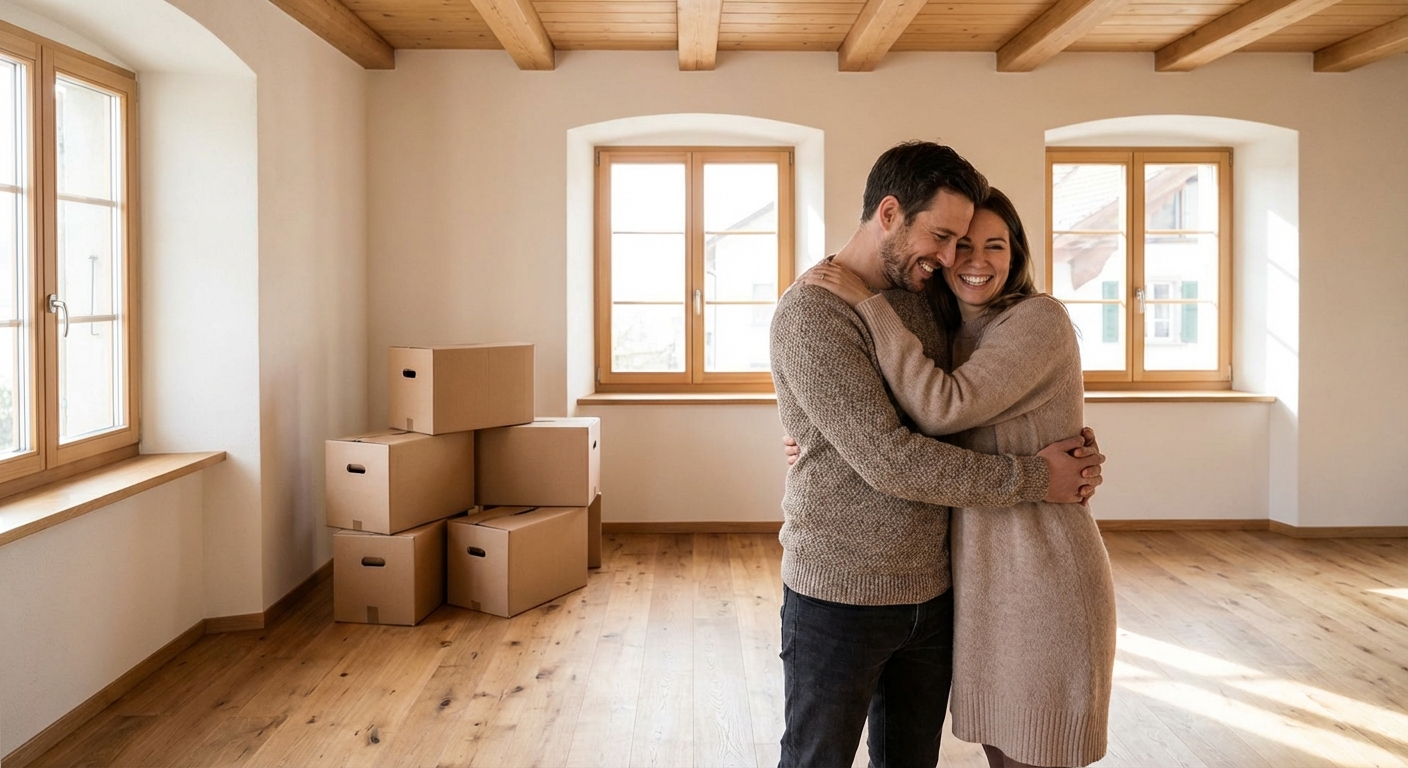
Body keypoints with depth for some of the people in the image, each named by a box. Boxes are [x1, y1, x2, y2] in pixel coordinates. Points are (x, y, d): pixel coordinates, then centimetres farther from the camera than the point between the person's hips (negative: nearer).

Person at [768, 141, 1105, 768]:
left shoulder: (922, 298, 8)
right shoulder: (810, 314, -17)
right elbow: (889, 460, -23)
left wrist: (1072, 449, -3)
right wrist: (1033, 478, -15)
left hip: (931, 593, 7)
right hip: (839, 597, -7)